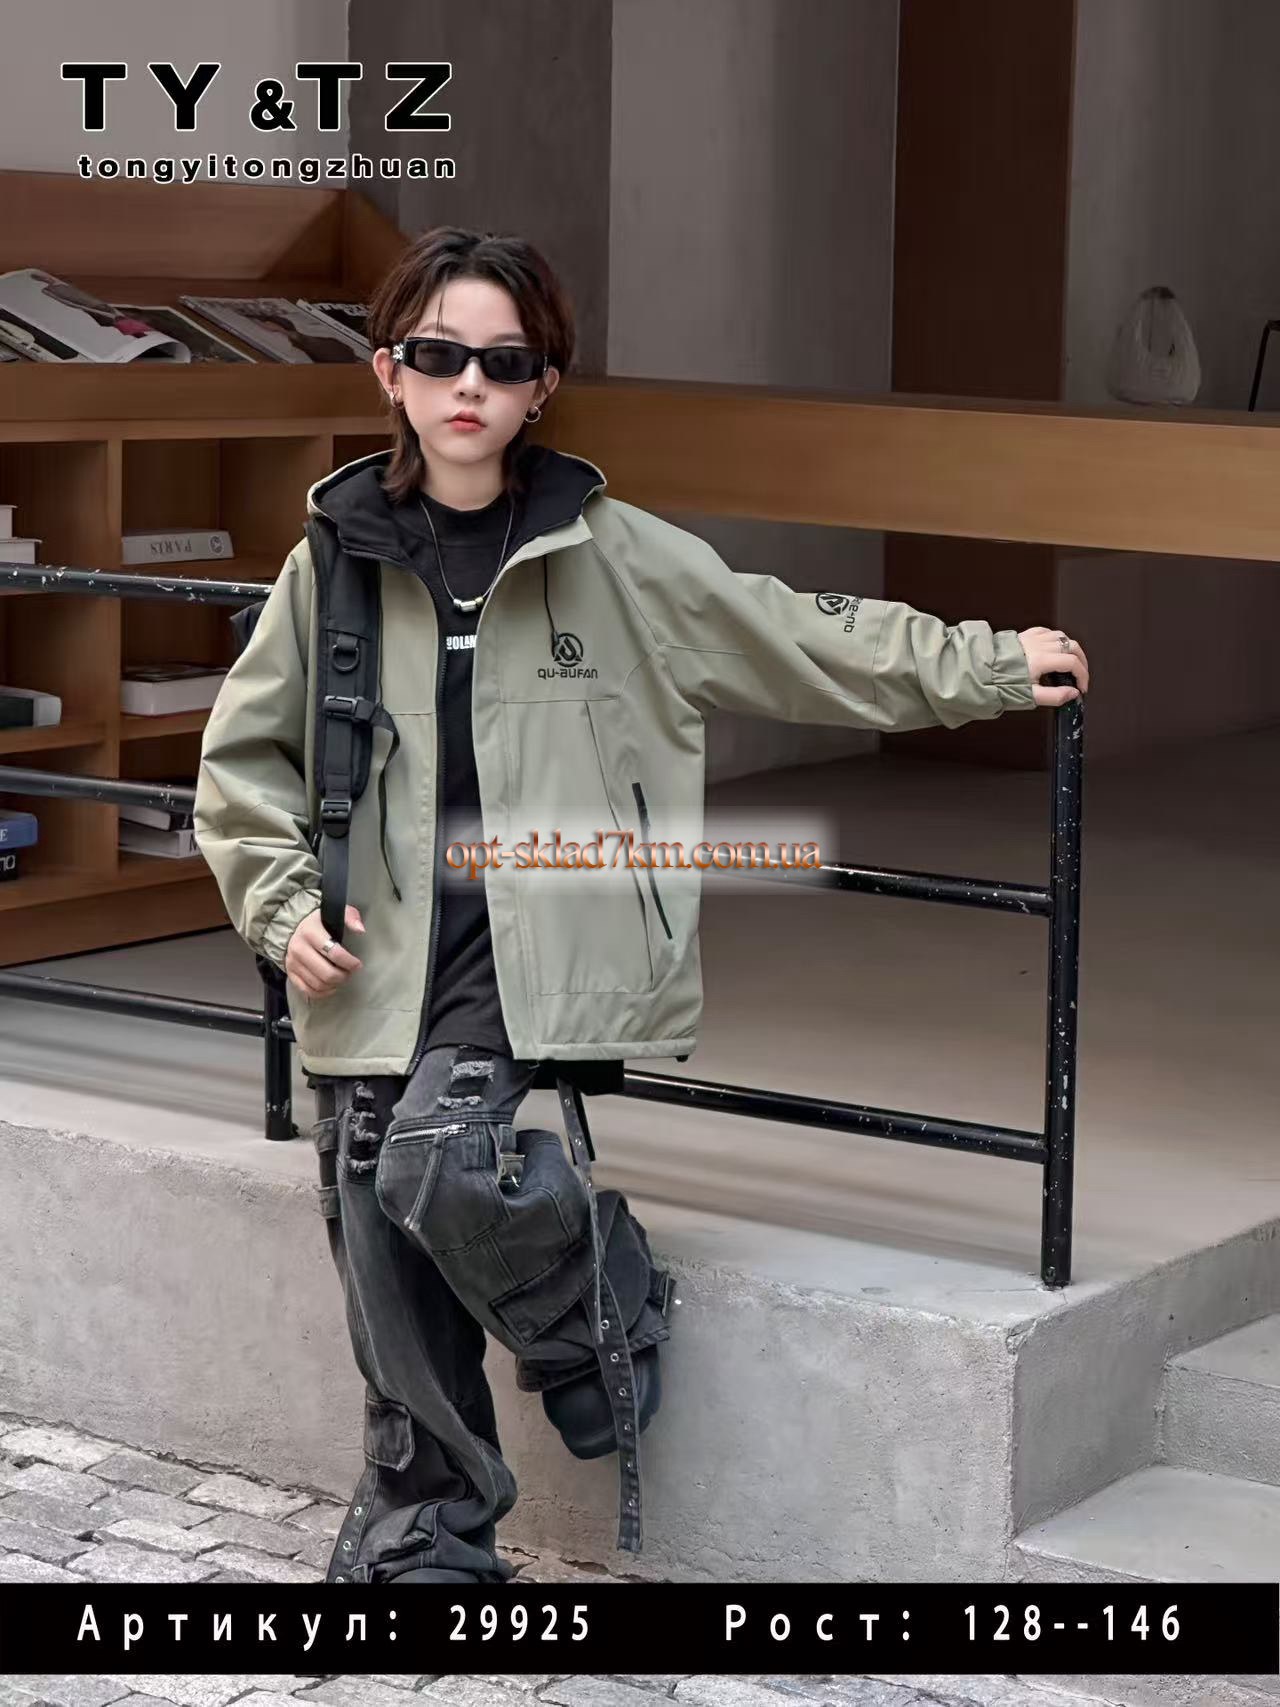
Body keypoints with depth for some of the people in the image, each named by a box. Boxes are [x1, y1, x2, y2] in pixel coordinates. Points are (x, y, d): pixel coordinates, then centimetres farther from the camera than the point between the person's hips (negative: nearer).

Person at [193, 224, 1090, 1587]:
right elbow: (245, 755, 13)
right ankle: (426, 1540, 20)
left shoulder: (614, 556, 0)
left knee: (431, 1158, -26)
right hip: (376, 965, 3)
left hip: (542, 949, -2)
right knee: (385, 1268, 1)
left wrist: (990, 665, 9)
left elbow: (801, 640, 8)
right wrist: (281, 902, 1)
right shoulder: (337, 557, 4)